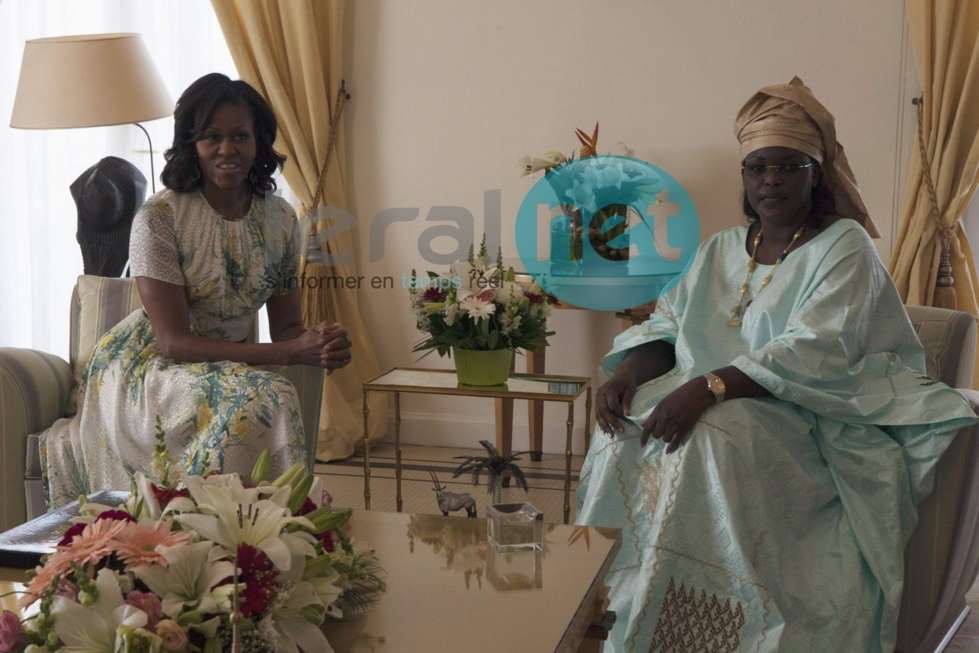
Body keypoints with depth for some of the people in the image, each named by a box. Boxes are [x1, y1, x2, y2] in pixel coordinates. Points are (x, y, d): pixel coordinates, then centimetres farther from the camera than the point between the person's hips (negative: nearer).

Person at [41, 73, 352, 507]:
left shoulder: (280, 219, -1)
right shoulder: (159, 218, -17)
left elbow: (285, 325, 4)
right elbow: (174, 342, -20)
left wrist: (320, 343, -22)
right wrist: (290, 353, -27)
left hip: (229, 362, 6)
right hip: (148, 367, -6)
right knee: (267, 398, -32)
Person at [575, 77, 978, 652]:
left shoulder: (844, 247, -2)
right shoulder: (720, 250, 18)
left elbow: (817, 354, -18)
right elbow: (666, 327, 13)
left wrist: (710, 387, -31)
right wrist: (628, 373, -11)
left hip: (811, 422, -5)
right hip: (717, 405, 6)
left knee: (710, 438, -35)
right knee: (625, 430, -23)